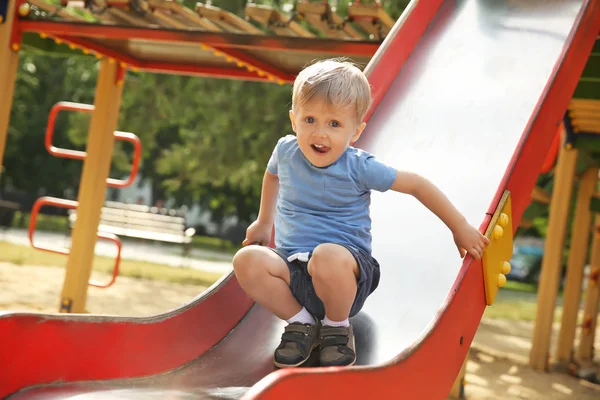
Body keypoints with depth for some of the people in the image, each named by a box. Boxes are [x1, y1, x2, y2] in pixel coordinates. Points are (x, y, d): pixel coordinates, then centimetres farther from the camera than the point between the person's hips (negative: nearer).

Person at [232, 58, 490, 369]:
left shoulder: (360, 167, -9)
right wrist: (264, 222, 34)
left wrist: (460, 229, 1)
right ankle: (302, 323, -4)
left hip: (345, 269, -4)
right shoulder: (286, 150, 3)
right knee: (247, 260, -28)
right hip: (291, 267, 4)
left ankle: (337, 327, -8)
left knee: (327, 256, -41)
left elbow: (417, 185, -1)